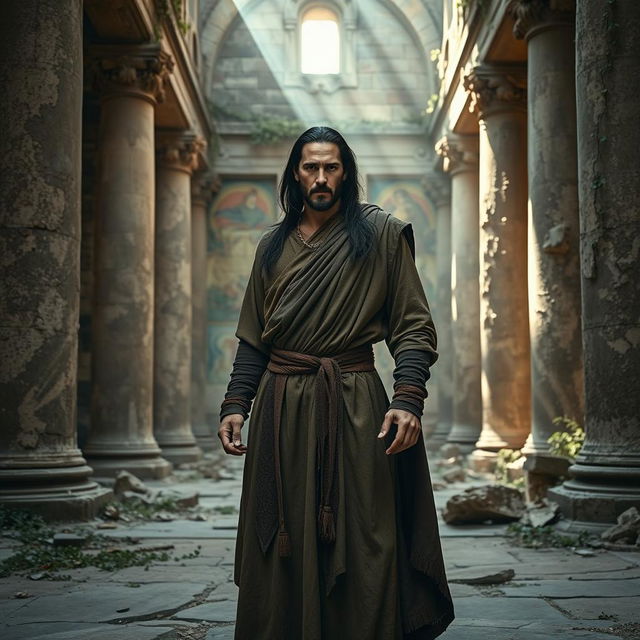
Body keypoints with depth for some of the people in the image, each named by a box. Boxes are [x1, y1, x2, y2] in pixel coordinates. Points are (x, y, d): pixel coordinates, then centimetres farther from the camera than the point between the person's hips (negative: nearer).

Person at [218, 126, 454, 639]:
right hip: (281, 407, 4)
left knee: (361, 551, -1)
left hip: (353, 404, -3)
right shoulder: (274, 245, 14)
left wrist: (408, 399, -15)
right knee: (281, 552, 7)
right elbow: (252, 338, 15)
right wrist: (236, 404, 2)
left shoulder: (381, 234, 3)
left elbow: (412, 327, -1)